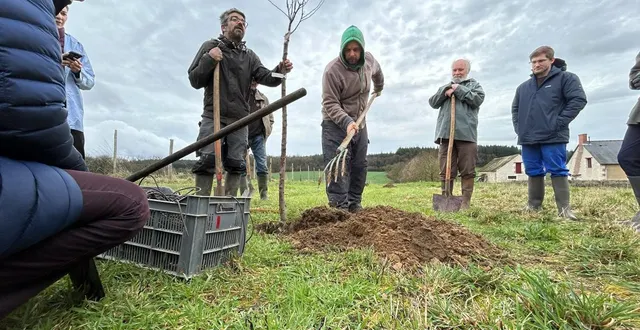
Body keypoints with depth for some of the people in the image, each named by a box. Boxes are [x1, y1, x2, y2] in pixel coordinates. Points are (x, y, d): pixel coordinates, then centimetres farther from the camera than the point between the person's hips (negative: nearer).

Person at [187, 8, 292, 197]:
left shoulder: (249, 56, 16)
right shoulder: (210, 46, 7)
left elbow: (266, 78, 1)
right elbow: (195, 81, 2)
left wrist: (280, 71, -20)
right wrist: (208, 60, -14)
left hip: (240, 119, 3)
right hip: (213, 116, -3)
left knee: (236, 164, 3)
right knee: (207, 161, -9)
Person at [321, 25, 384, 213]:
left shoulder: (369, 59, 1)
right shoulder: (332, 70, -18)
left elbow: (377, 72, 26)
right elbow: (330, 104, -21)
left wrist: (379, 88, 42)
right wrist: (347, 122, -35)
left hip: (360, 123, 6)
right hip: (336, 125, -6)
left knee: (360, 167, 7)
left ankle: (355, 206, 19)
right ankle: (339, 209, -6)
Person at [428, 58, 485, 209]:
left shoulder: (474, 85, 17)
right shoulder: (445, 87, 25)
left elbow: (478, 99, -2)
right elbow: (432, 103, 11)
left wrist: (459, 90, -2)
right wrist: (445, 92, -4)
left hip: (466, 133, -2)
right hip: (446, 133, 2)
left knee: (467, 171, 0)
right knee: (446, 171, 2)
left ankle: (465, 203, 6)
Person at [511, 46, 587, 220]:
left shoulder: (566, 78, 3)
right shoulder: (523, 87, 18)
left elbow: (578, 99, -5)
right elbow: (515, 108, 25)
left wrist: (559, 123, -12)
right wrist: (518, 127, 11)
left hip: (553, 137, -5)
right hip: (528, 138, 5)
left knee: (558, 171, -3)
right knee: (533, 173, 9)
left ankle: (564, 209, 4)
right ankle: (534, 206, 18)